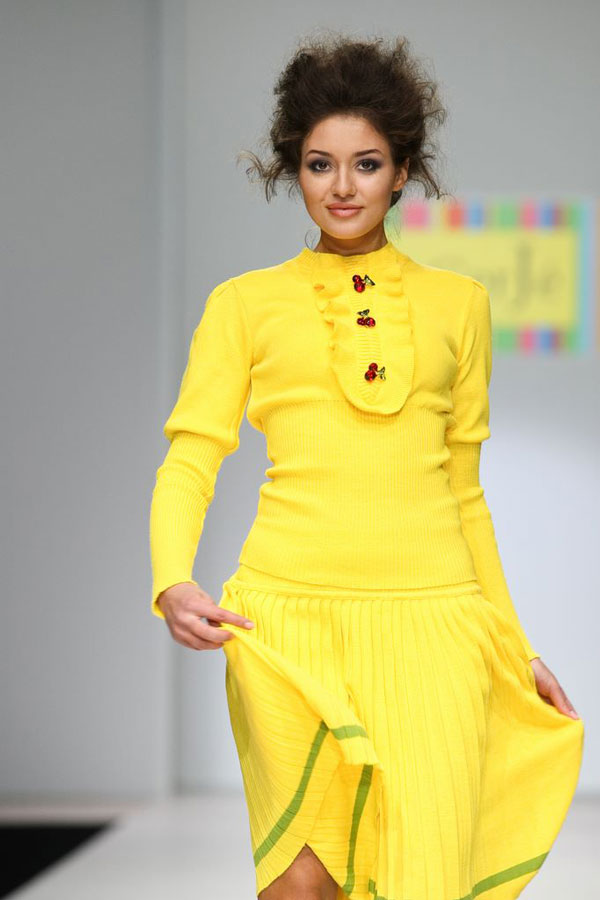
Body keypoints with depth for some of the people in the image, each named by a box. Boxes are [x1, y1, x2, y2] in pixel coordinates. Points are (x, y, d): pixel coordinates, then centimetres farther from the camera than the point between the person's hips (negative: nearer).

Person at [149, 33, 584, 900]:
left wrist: (517, 646, 19)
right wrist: (174, 583, -16)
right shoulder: (246, 304, 10)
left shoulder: (458, 303, 15)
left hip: (430, 613, 1)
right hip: (292, 612, -1)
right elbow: (191, 456, 2)